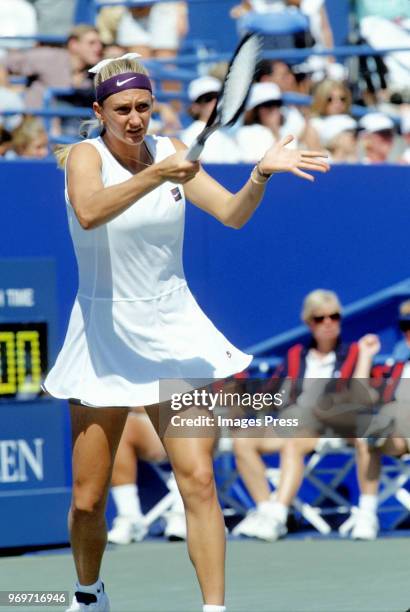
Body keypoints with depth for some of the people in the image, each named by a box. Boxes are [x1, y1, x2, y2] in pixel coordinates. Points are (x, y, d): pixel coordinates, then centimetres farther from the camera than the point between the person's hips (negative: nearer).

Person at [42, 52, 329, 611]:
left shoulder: (169, 150, 1)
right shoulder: (84, 156, -11)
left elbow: (232, 213, -5)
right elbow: (89, 213, -33)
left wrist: (262, 173, -23)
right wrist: (157, 176, -44)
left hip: (174, 331, 2)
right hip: (105, 336, -2)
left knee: (198, 480, -12)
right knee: (88, 500, 5)